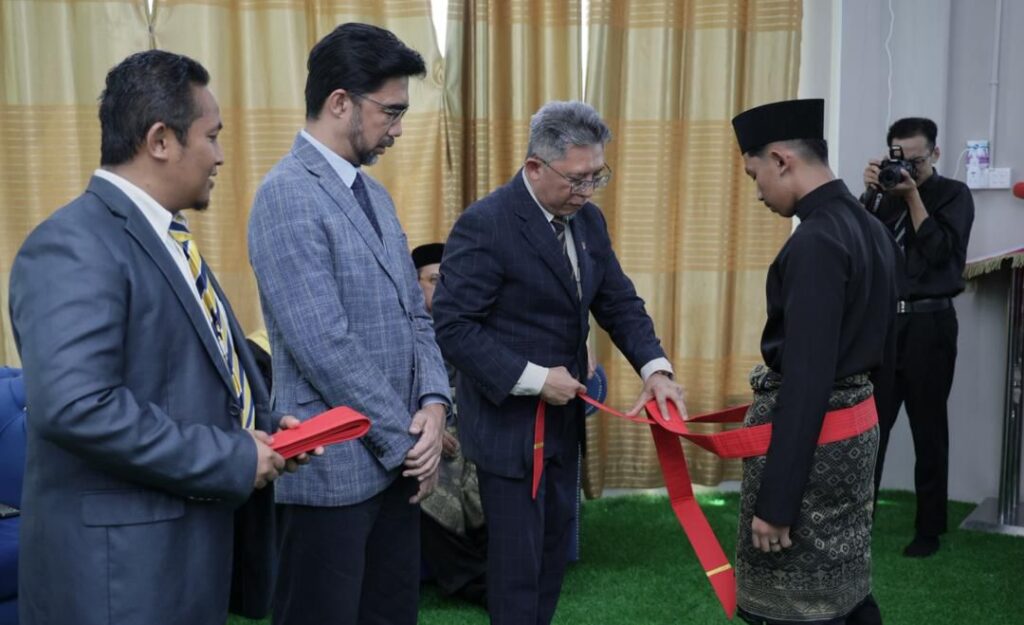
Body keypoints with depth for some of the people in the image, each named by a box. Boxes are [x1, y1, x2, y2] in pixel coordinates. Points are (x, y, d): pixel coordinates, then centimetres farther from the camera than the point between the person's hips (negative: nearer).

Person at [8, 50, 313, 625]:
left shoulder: (165, 238, 13)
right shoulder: (74, 247, -18)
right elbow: (76, 406, -29)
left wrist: (262, 428, 1)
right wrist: (232, 458, -22)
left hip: (194, 547, 9)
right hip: (123, 564, -9)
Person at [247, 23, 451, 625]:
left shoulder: (374, 193, 12)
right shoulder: (288, 195, -16)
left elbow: (415, 313, 13)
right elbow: (324, 346, -21)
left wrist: (433, 405, -3)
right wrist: (407, 440, -13)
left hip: (395, 457, 8)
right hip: (335, 464, -8)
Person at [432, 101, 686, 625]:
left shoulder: (588, 220, 4)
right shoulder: (485, 225, -20)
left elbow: (619, 302, 8)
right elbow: (452, 326, -22)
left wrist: (655, 367, -9)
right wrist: (533, 379, -24)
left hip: (562, 417, 8)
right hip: (507, 421, -8)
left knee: (555, 548, 19)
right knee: (517, 558, 4)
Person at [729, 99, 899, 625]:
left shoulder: (816, 240, -21)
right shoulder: (870, 227, 8)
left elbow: (807, 377, -25)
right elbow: (881, 351, 16)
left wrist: (775, 501, -22)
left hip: (812, 434, -9)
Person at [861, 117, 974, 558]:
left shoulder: (953, 194, 1)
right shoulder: (884, 193, 11)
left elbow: (940, 252, -12)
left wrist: (913, 196, -13)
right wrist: (870, 192, -9)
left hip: (928, 323, -3)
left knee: (928, 427, 4)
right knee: (870, 422, 0)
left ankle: (929, 528, 13)